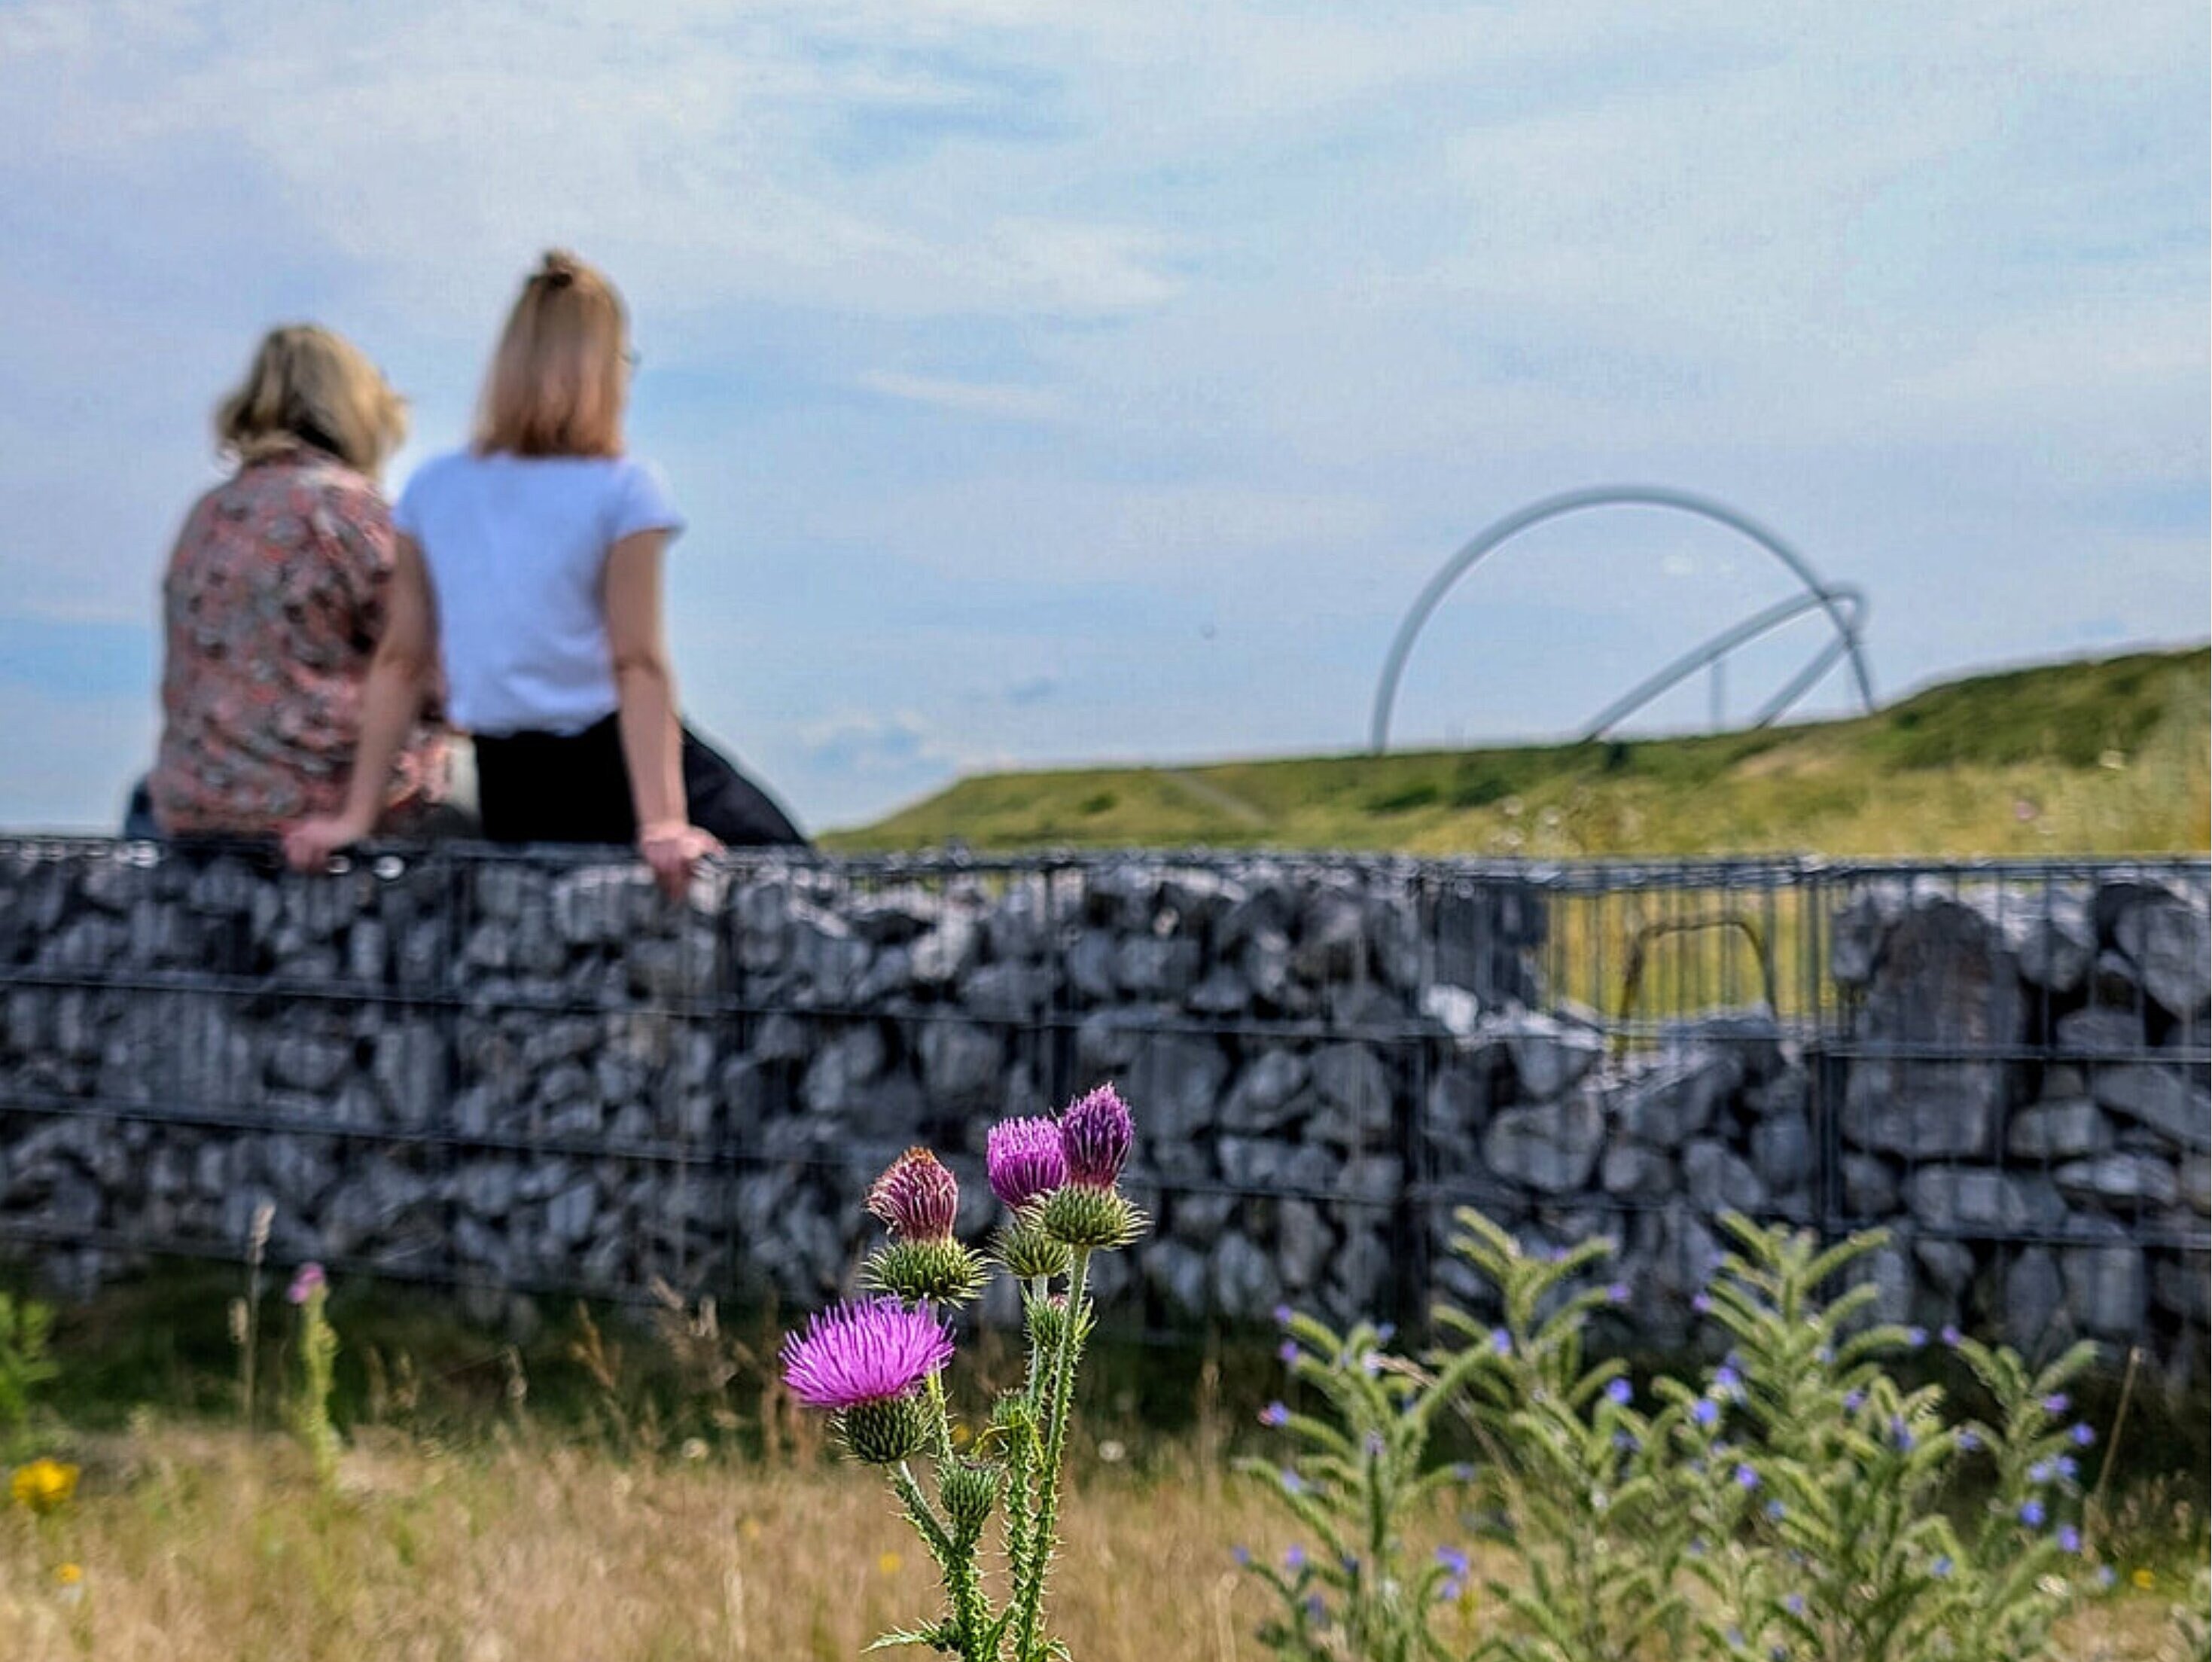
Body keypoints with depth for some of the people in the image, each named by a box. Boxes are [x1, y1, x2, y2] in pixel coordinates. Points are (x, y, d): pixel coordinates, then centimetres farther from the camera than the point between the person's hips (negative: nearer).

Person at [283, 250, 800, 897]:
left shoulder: (430, 492, 4)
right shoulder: (624, 491, -10)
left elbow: (400, 661, 4)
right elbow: (637, 665, -17)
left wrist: (357, 816, 7)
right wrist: (662, 824, -20)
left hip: (507, 800, 5)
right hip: (612, 771, -5)